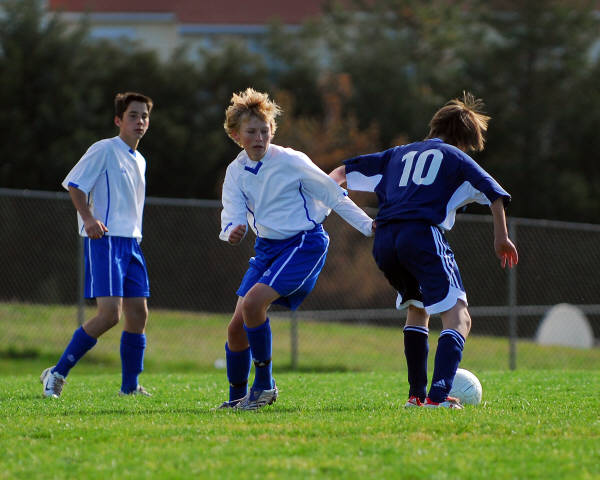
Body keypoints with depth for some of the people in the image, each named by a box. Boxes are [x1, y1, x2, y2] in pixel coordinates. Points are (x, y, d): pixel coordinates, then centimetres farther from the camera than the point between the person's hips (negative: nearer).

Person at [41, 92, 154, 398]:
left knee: (138, 312, 4)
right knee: (109, 312, -17)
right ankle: (57, 374, -9)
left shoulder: (139, 161, 20)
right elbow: (74, 183, -11)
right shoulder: (104, 149, -5)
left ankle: (130, 386, 12)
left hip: (130, 243, 8)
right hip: (104, 239, -8)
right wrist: (88, 218, -23)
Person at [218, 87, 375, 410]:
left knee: (253, 302, -26)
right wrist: (232, 232, -33)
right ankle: (237, 397, 18)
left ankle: (264, 385, -12)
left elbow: (333, 194, -5)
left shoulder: (290, 162, -12)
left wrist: (368, 226, -5)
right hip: (267, 247, 6)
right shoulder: (235, 172, 3)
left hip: (305, 243, -6)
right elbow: (232, 212, -9)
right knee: (237, 326, -1)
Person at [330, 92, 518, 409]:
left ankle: (416, 394, 23)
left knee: (416, 309, 28)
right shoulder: (455, 157, 16)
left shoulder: (399, 154, 29)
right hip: (423, 234, -6)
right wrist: (501, 237, 14)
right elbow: (495, 194, 7)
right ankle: (438, 395, -27)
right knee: (458, 317, -7)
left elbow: (343, 172, 29)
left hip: (384, 240, 6)